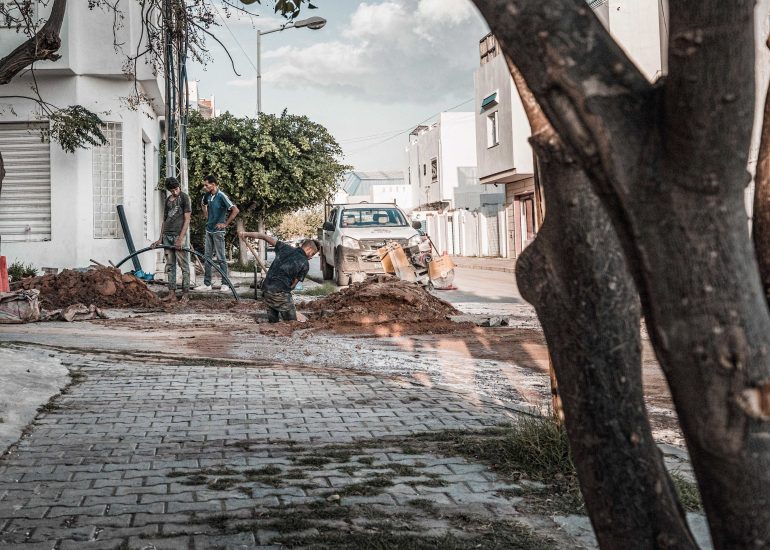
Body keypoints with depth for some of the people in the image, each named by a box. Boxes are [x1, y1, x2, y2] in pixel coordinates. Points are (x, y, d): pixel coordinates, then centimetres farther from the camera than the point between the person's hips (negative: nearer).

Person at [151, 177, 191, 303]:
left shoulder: (185, 197, -3)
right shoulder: (168, 199, 16)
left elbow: (187, 219, -8)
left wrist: (181, 238, -15)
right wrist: (160, 238, 14)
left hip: (179, 235, -7)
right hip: (167, 235, 7)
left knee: (184, 265, -3)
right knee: (170, 265, 5)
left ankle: (185, 294, -2)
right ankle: (172, 293, 7)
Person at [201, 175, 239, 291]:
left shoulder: (221, 196, -16)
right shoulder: (207, 196, 5)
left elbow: (235, 210, -20)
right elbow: (203, 204, 29)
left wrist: (225, 224, -16)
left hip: (218, 231, -7)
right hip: (209, 230, 7)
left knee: (220, 258, -2)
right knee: (207, 257, 9)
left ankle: (225, 283, 4)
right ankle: (207, 283, 15)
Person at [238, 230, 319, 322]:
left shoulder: (285, 248, 11)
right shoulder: (305, 264, -1)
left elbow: (266, 237, 15)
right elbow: (294, 284, 3)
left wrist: (246, 234, 21)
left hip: (266, 290, 6)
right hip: (281, 293, -6)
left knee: (273, 321, 16)